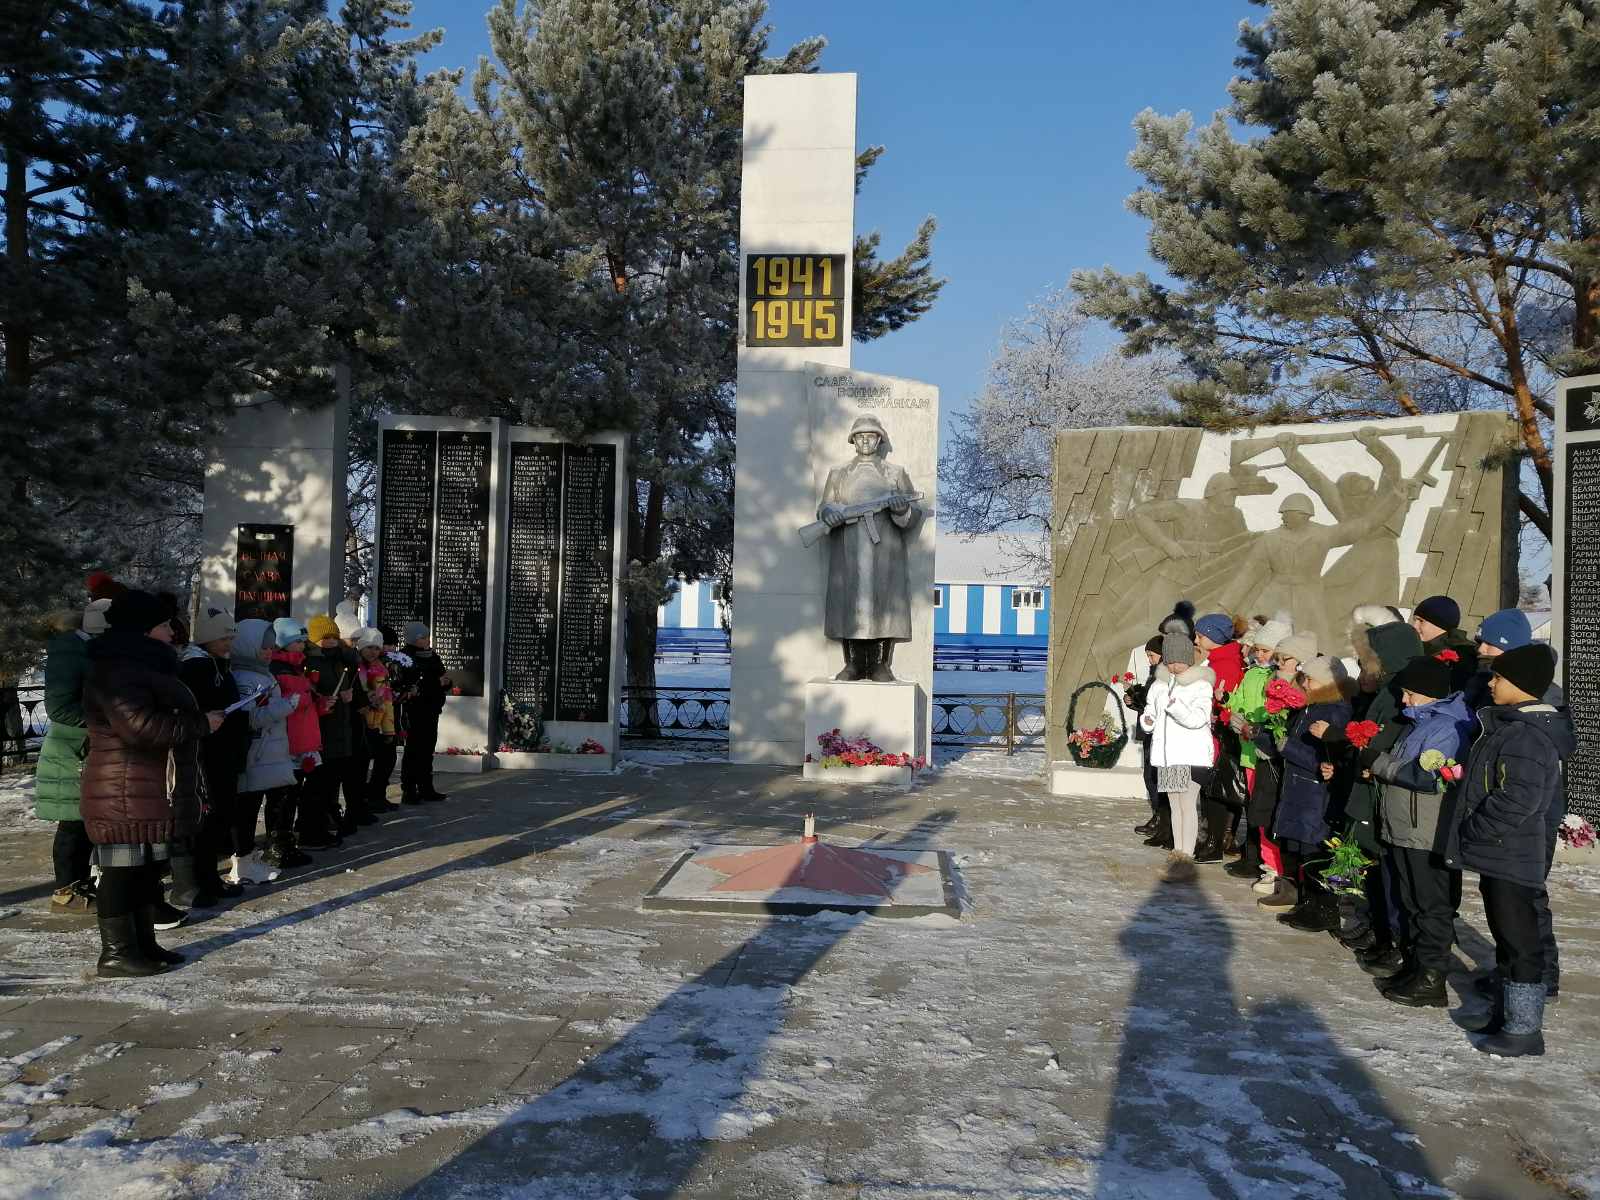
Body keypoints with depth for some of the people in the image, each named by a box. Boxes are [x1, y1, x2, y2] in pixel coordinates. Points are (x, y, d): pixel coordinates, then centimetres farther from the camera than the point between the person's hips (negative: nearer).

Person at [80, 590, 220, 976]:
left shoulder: (141, 665, 19)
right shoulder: (117, 670, -16)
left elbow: (165, 717, 31)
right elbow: (140, 726, -27)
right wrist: (200, 723, -19)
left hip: (154, 791, 11)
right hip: (126, 793, -11)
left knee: (148, 867, 14)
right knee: (122, 869, -4)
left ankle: (144, 944, 22)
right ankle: (115, 953, 3)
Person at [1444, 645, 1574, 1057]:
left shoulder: (1526, 736, -21)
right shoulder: (1509, 726, 12)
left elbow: (1518, 799, -28)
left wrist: (1472, 830, -17)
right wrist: (1474, 835, 16)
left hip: (1510, 858, -11)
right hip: (1499, 854, 11)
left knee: (1518, 940, -1)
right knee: (1507, 936, 19)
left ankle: (1524, 1029, 7)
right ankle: (1510, 1012, 32)